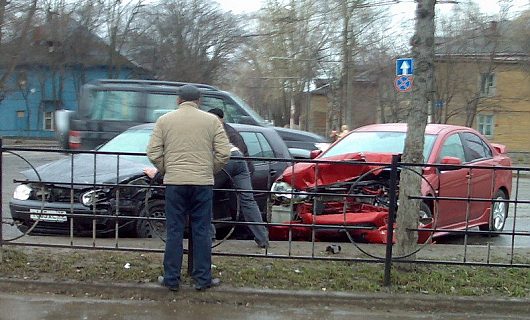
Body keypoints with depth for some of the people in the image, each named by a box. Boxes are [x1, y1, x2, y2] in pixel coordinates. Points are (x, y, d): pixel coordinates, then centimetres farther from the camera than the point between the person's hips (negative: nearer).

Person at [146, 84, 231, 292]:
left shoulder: (164, 120, 4)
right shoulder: (211, 120, 3)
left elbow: (153, 153, 0)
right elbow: (223, 153, -2)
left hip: (174, 183, 0)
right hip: (203, 183, 0)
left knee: (174, 232, 6)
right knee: (201, 232, 6)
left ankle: (171, 279, 11)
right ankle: (203, 279, 10)